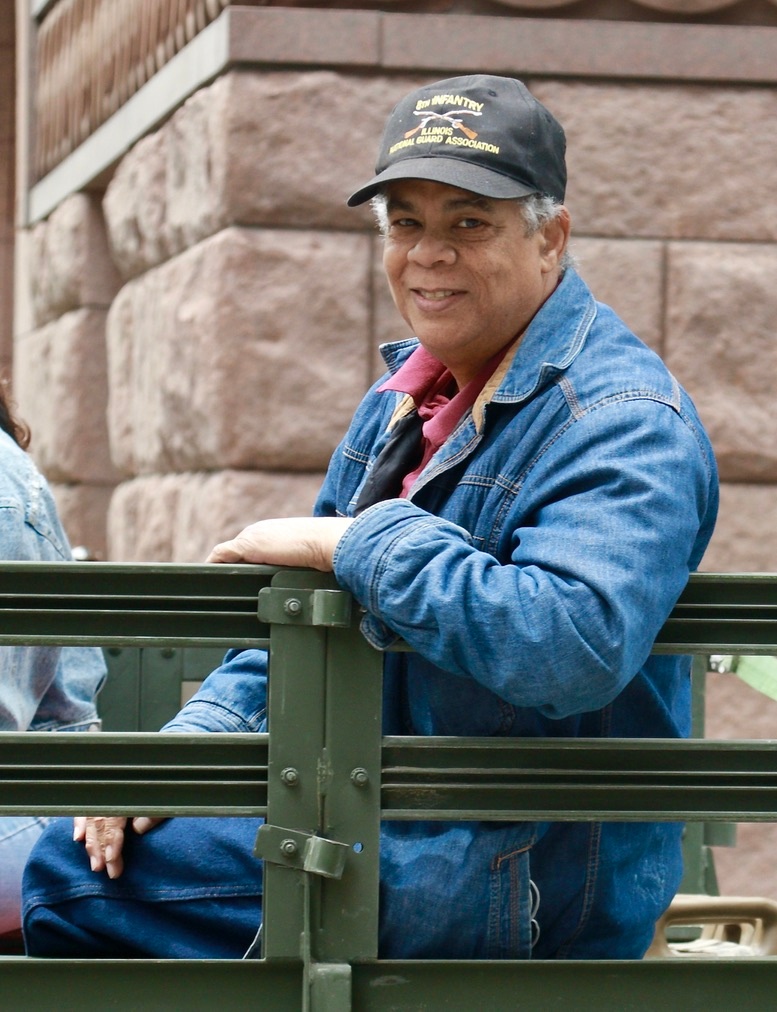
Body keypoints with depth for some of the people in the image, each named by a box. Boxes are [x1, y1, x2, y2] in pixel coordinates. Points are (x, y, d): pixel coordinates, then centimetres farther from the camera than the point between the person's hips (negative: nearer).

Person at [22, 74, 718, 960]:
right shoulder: (405, 396, 14)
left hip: (530, 881, -9)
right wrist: (197, 738, 3)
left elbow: (574, 646, -36)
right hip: (393, 829, 9)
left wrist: (357, 543, -27)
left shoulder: (623, 421, -18)